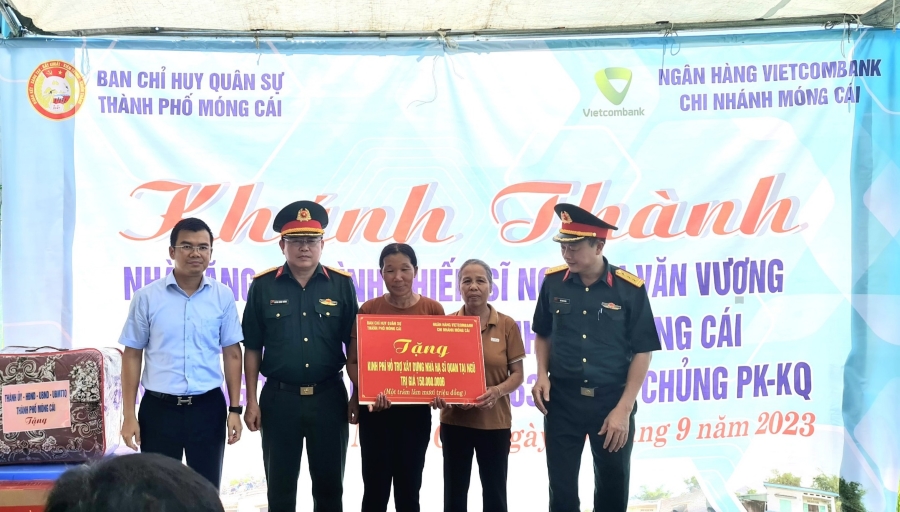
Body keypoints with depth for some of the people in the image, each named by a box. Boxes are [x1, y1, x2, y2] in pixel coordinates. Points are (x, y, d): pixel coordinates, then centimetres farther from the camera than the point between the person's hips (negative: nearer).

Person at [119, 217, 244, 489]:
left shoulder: (223, 297, 0)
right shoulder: (147, 297, -3)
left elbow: (232, 354, 4)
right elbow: (132, 355, 1)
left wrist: (235, 409, 0)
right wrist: (129, 415, -2)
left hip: (208, 407, 1)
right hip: (159, 408, -1)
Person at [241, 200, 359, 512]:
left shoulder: (341, 284, 0)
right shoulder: (263, 285, -1)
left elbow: (353, 344, 4)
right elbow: (252, 349, 2)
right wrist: (251, 402, -1)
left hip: (329, 398, 0)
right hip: (279, 398, 0)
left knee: (329, 484, 11)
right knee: (280, 486, 11)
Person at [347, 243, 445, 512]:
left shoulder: (433, 309, -2)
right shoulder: (368, 310, -4)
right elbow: (353, 361, -2)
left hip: (416, 410, 1)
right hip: (376, 410, -1)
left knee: (409, 488, 12)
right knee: (376, 487, 4)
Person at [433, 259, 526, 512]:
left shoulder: (507, 325, -4)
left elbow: (517, 374, -1)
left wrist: (498, 391, -21)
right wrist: (439, 393, -18)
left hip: (495, 421, 0)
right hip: (455, 420, 1)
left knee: (495, 491, 10)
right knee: (454, 490, 10)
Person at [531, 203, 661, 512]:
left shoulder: (630, 288, -11)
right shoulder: (553, 282, -4)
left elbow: (642, 352, -7)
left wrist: (624, 408, -11)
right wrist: (542, 375, -5)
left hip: (612, 401, -1)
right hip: (562, 400, 2)